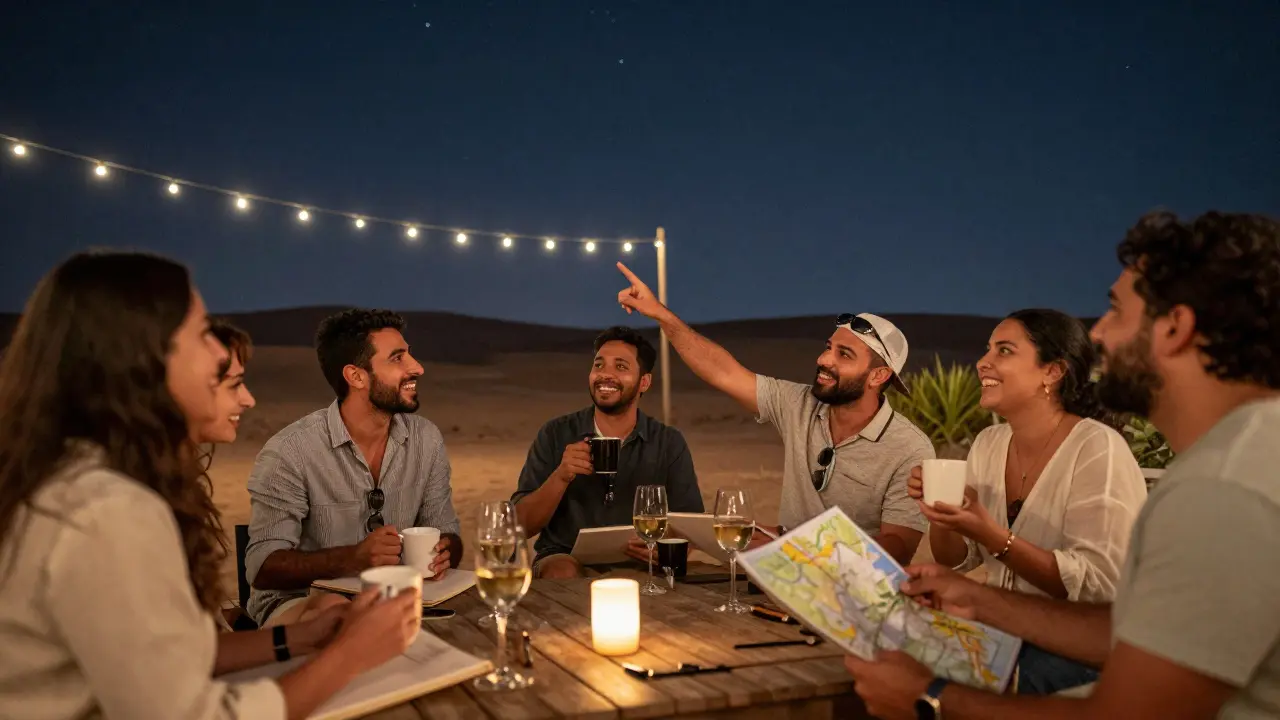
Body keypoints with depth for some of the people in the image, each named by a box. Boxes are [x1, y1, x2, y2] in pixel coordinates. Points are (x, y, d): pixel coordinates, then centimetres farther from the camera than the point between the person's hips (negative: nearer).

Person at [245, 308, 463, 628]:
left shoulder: (427, 439, 0)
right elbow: (262, 566, -15)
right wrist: (353, 558, -31)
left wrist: (443, 552, -17)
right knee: (335, 610, -38)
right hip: (299, 600, -5)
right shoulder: (289, 452, -15)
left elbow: (446, 532, 8)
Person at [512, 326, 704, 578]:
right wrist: (560, 477, -21)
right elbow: (523, 525, -3)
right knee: (563, 572, -34)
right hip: (565, 559, 0)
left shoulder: (669, 443, 2)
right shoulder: (555, 435, 0)